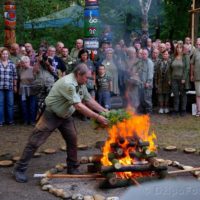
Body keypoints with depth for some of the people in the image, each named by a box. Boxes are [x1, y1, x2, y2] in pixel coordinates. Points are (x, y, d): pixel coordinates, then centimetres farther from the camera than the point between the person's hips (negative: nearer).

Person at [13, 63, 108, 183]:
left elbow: (90, 101, 8)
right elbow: (79, 106, -32)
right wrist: (97, 117, -30)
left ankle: (73, 168, 21)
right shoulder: (68, 84, -30)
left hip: (66, 116, 9)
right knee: (35, 141, -5)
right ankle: (20, 169, 3)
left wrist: (105, 111, 0)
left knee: (73, 140, 7)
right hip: (51, 115, -8)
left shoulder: (81, 85, 0)